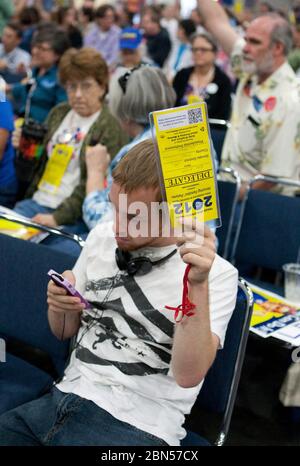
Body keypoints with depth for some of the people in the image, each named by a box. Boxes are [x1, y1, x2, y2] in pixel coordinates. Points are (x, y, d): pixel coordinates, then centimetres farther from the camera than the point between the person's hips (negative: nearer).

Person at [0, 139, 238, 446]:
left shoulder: (216, 274, -9)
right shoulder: (102, 237, 7)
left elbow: (188, 375, -19)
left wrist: (198, 284, -30)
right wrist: (59, 305, -6)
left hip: (135, 425, -5)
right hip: (63, 398, 5)